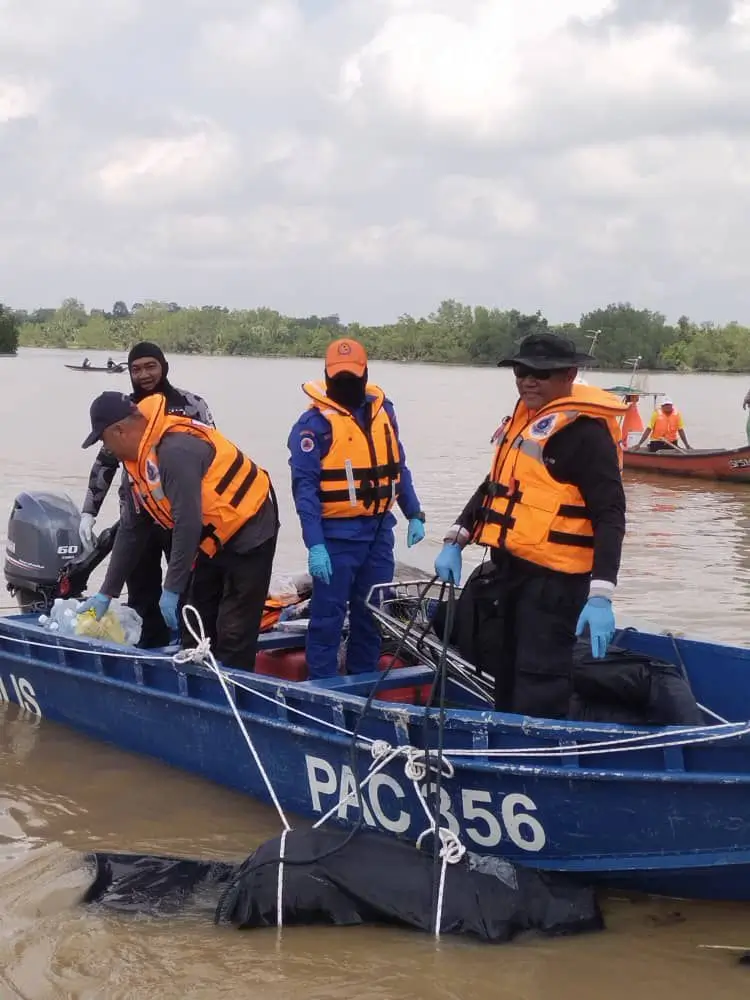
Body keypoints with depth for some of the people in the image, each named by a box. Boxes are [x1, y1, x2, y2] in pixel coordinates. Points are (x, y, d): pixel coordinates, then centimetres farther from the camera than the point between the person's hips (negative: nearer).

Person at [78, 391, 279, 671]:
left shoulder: (174, 451, -29)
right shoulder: (140, 458, 3)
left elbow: (188, 523, -31)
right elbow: (131, 531, 9)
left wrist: (172, 590, -25)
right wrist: (106, 593, 10)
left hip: (248, 531, -10)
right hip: (210, 538, 10)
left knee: (234, 636, -10)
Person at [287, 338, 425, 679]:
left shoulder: (383, 410, 8)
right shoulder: (314, 422, -10)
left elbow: (397, 467, 17)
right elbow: (304, 487, -13)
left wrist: (414, 514, 12)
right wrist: (314, 545, -20)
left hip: (379, 530, 6)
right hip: (336, 534, -6)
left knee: (372, 612, 14)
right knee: (328, 615, -2)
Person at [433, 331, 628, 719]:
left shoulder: (584, 429, -14)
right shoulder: (524, 418, 14)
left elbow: (609, 514, -19)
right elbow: (495, 485, 25)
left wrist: (600, 594, -27)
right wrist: (456, 540, 15)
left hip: (553, 580, -10)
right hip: (511, 569, 10)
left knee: (539, 697, -12)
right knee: (506, 679, 21)